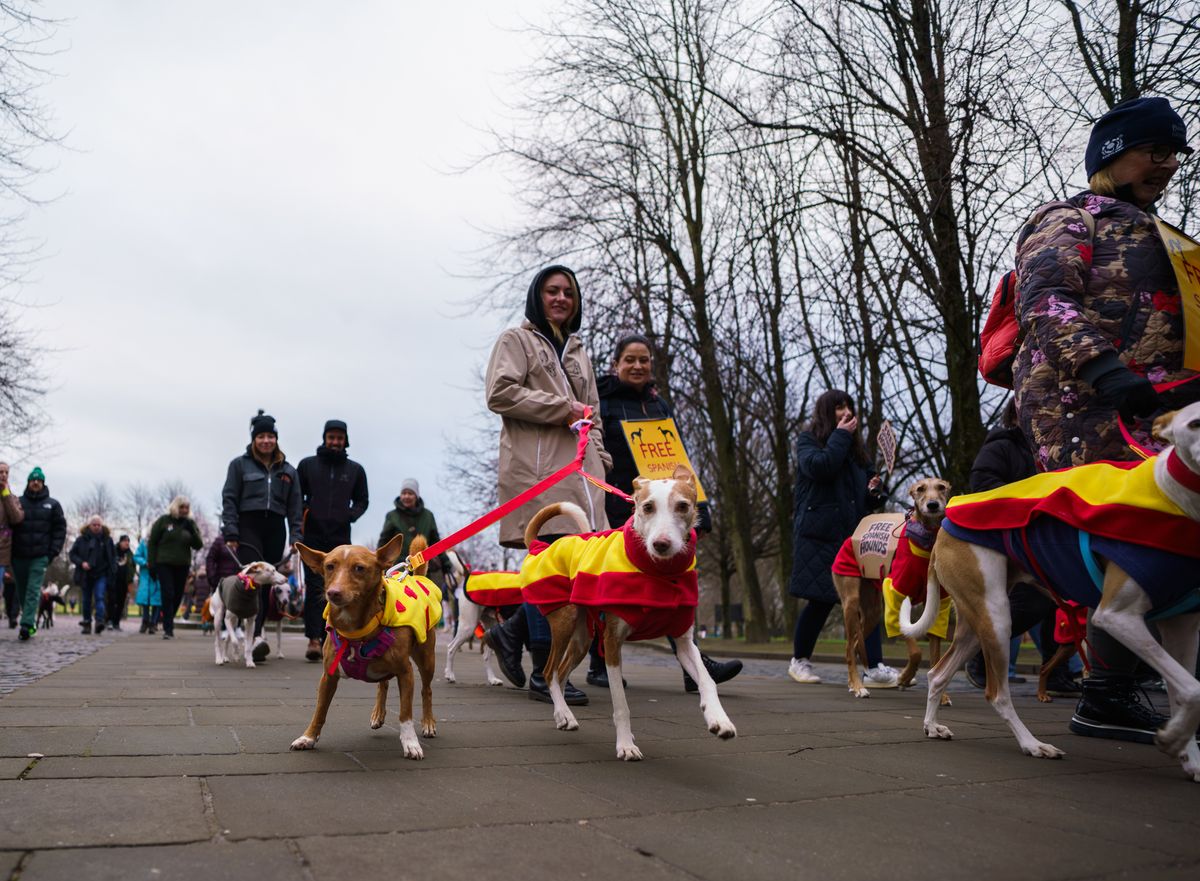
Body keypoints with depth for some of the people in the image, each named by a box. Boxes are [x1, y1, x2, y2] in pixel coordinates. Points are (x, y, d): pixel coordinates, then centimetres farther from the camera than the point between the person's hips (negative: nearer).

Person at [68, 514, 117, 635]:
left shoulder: (107, 539, 5)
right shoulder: (81, 539, 2)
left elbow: (113, 556, 12)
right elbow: (72, 554, 4)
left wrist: (112, 570, 3)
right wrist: (81, 563, -13)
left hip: (101, 575, -1)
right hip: (85, 575, 1)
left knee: (99, 597, -14)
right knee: (87, 600, 9)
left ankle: (100, 620, -22)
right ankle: (87, 623, 17)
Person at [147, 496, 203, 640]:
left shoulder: (190, 524, 9)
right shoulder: (164, 520, 2)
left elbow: (198, 546, 3)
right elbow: (152, 542, 2)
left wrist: (192, 530, -13)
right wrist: (152, 564, -4)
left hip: (182, 566, 3)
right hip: (164, 564, -3)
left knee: (177, 596, 6)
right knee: (168, 594, -11)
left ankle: (168, 623, 25)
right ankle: (168, 629, -10)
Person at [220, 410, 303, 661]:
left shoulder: (287, 470, 15)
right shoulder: (240, 465, 8)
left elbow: (295, 506, 13)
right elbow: (229, 499, 3)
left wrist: (295, 536, 4)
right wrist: (230, 533, -6)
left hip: (275, 529, 4)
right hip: (248, 527, -3)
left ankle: (254, 633, 10)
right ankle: (256, 637, -28)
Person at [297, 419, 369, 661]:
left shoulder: (355, 469, 11)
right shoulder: (307, 464, 8)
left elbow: (362, 500, 16)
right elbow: (296, 496, 13)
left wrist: (350, 515, -2)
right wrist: (303, 514, -7)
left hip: (341, 536, 2)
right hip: (313, 535, -2)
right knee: (315, 586, -9)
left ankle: (328, 638, 14)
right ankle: (313, 639, -13)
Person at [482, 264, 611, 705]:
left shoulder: (578, 352, 29)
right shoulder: (516, 340, 8)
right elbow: (500, 392, -7)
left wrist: (600, 460, 14)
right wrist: (561, 408, -8)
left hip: (579, 470, 7)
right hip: (537, 469, -7)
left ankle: (512, 632, 17)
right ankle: (546, 673, -1)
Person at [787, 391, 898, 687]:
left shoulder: (855, 446, 21)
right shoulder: (808, 440, 3)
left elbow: (867, 480, 27)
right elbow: (819, 466, -18)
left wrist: (874, 490, 4)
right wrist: (840, 436, -8)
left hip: (854, 535, 6)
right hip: (819, 535, -6)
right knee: (821, 601, -4)